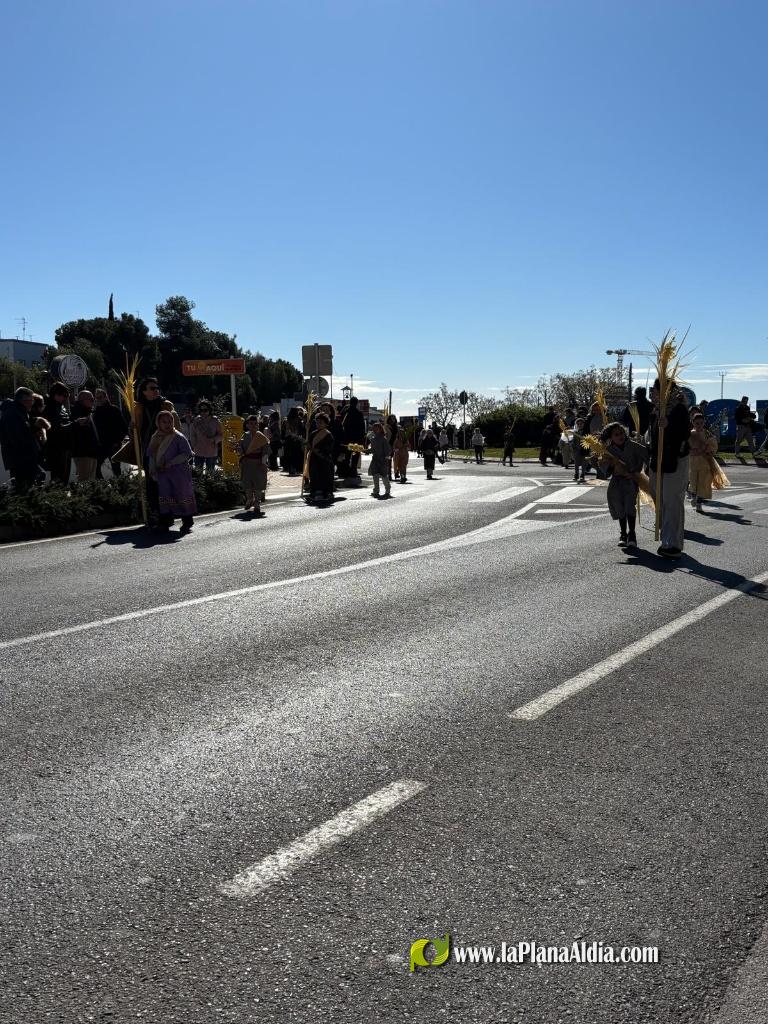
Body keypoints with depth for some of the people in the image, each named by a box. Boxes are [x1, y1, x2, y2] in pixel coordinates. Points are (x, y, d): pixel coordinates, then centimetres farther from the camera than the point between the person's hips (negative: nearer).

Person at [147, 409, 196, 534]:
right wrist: (152, 470, 1)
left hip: (179, 473, -4)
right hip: (162, 473, 4)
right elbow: (151, 455, 14)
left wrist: (171, 463, -16)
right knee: (164, 495, 4)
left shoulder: (178, 437, -7)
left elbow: (187, 453, -12)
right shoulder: (155, 438, 9)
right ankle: (165, 521, 9)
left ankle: (187, 522, 9)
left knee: (182, 494, 0)